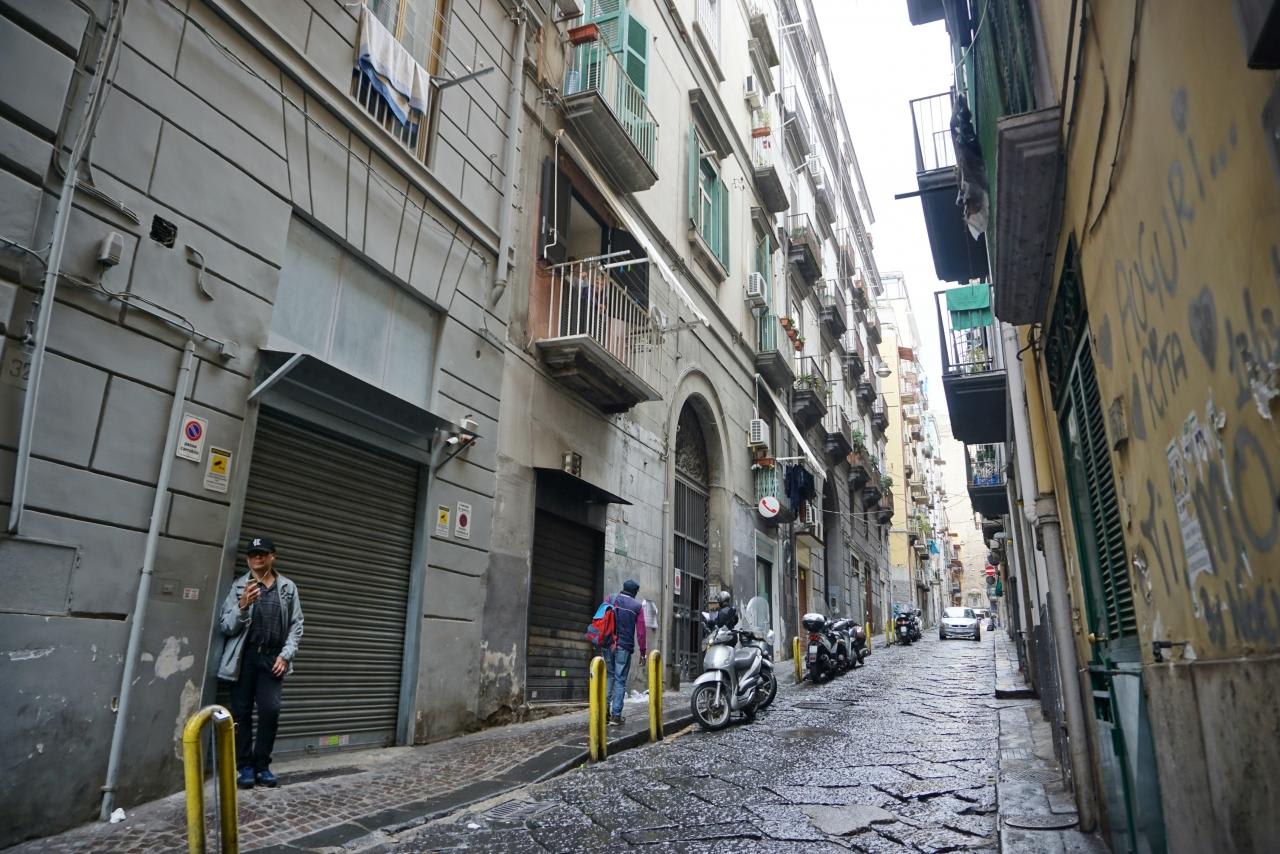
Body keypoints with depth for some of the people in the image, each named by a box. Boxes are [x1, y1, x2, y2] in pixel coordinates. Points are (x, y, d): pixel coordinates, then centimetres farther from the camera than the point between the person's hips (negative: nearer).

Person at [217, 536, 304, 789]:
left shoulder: (288, 588, 7)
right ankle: (245, 767, 14)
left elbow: (296, 626, 8)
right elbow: (225, 626, -2)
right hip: (243, 657, -1)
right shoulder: (238, 586, 3)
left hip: (272, 658, 1)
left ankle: (262, 765, 9)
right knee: (242, 713, 2)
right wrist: (243, 605, -19)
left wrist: (285, 655, -3)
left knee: (270, 710, -6)